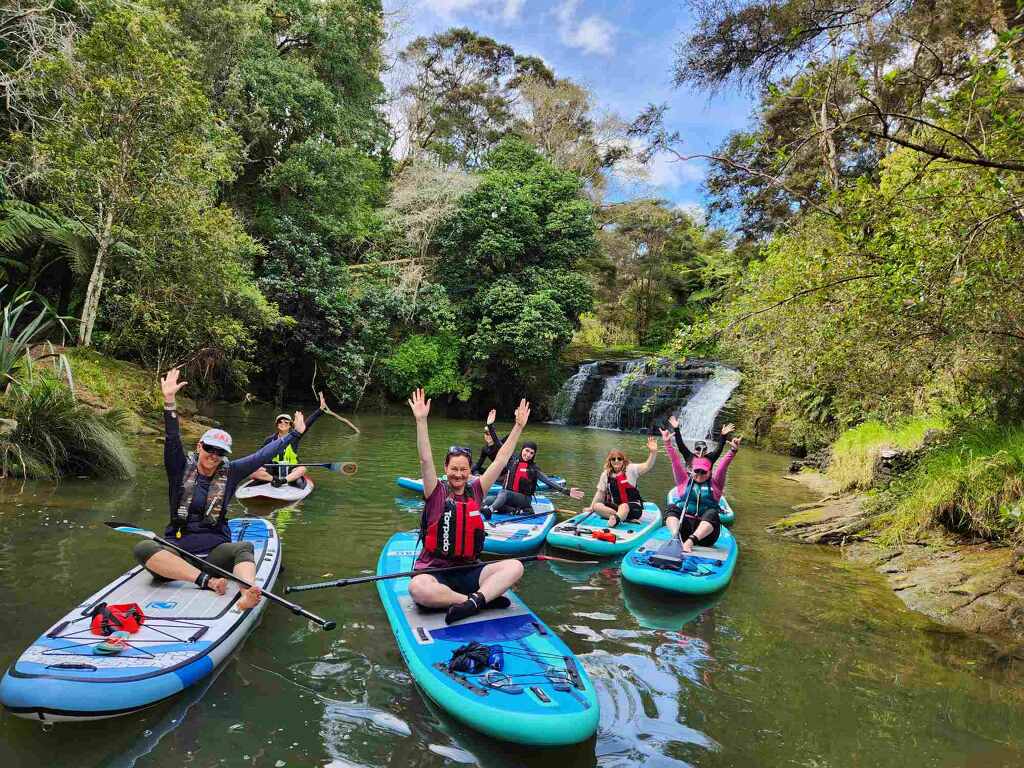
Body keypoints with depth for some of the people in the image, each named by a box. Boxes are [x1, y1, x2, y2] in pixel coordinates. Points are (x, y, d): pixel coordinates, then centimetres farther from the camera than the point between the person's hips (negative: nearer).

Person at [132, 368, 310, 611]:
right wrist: (169, 401, -22)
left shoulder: (229, 472, 8)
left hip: (214, 550, 0)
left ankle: (247, 595, -61)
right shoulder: (181, 468, 6)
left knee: (244, 547, -32)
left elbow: (263, 455, 9)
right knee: (143, 548, -31)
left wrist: (295, 433, 8)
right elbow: (172, 439, -9)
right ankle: (205, 580, -42)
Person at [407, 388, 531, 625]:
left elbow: (500, 460, 5)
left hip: (469, 571, 4)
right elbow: (425, 460, -17)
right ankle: (486, 599, -31)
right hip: (435, 571, -3)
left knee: (515, 566, -19)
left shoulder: (475, 491, 7)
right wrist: (421, 421, -28)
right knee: (417, 589, -38)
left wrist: (519, 426, 1)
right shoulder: (437, 493, -2)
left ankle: (474, 601, -34)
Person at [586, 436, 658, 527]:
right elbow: (600, 493, 13)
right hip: (615, 506, 5)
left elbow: (647, 466, -18)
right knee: (597, 506, -20)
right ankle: (624, 518, -31)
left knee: (624, 507, -37)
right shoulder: (606, 475, 7)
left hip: (634, 507, -5)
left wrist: (653, 452, -34)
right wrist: (591, 508, 10)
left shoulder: (630, 469, -4)